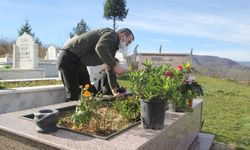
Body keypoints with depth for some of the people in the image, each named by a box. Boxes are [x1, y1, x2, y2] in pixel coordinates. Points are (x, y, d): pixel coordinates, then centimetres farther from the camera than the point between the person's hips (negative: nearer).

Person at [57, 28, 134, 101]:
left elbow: (110, 69, 17)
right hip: (68, 58, -10)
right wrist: (115, 65, -35)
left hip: (80, 62, 10)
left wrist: (114, 90, 16)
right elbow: (100, 48, -35)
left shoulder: (113, 48, 14)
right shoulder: (112, 34, -14)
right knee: (73, 96, -10)